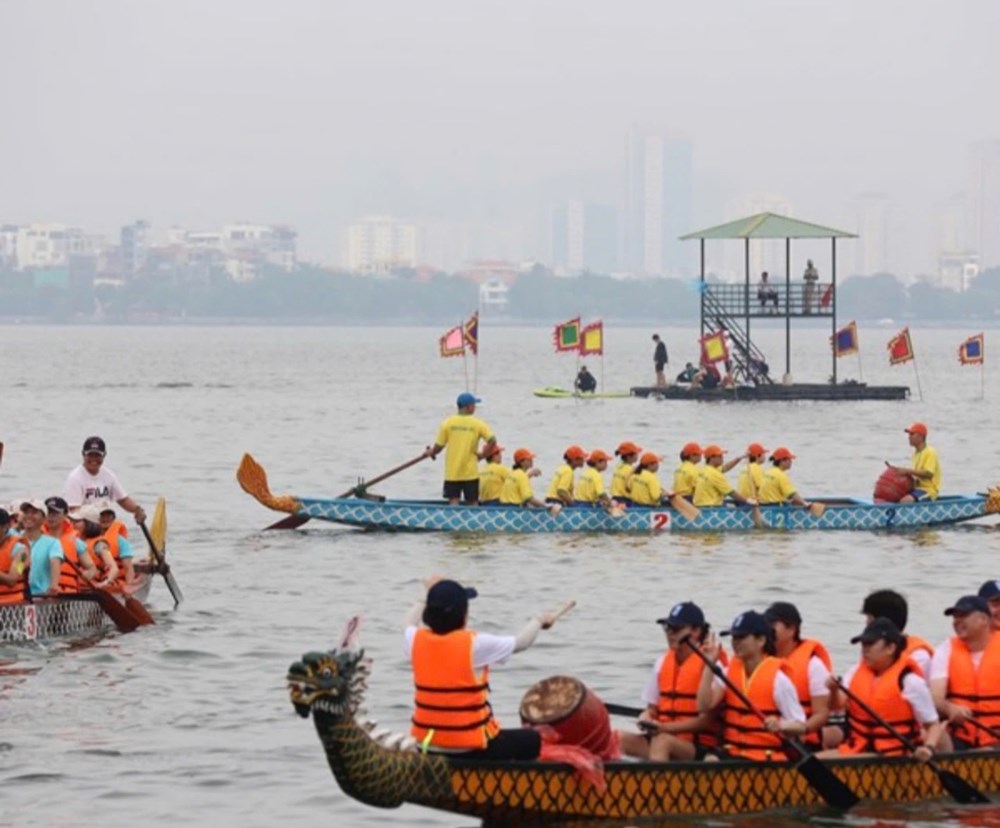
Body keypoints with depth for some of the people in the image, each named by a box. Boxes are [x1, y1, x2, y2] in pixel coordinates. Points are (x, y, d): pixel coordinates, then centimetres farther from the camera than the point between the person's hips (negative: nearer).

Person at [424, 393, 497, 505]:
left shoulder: (447, 423, -3)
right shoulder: (477, 423, -5)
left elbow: (438, 447, -1)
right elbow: (492, 440, -14)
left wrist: (430, 453, 22)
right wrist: (482, 454, 2)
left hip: (451, 473, 1)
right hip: (471, 473, -1)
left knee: (453, 501, 2)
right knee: (472, 503, 9)